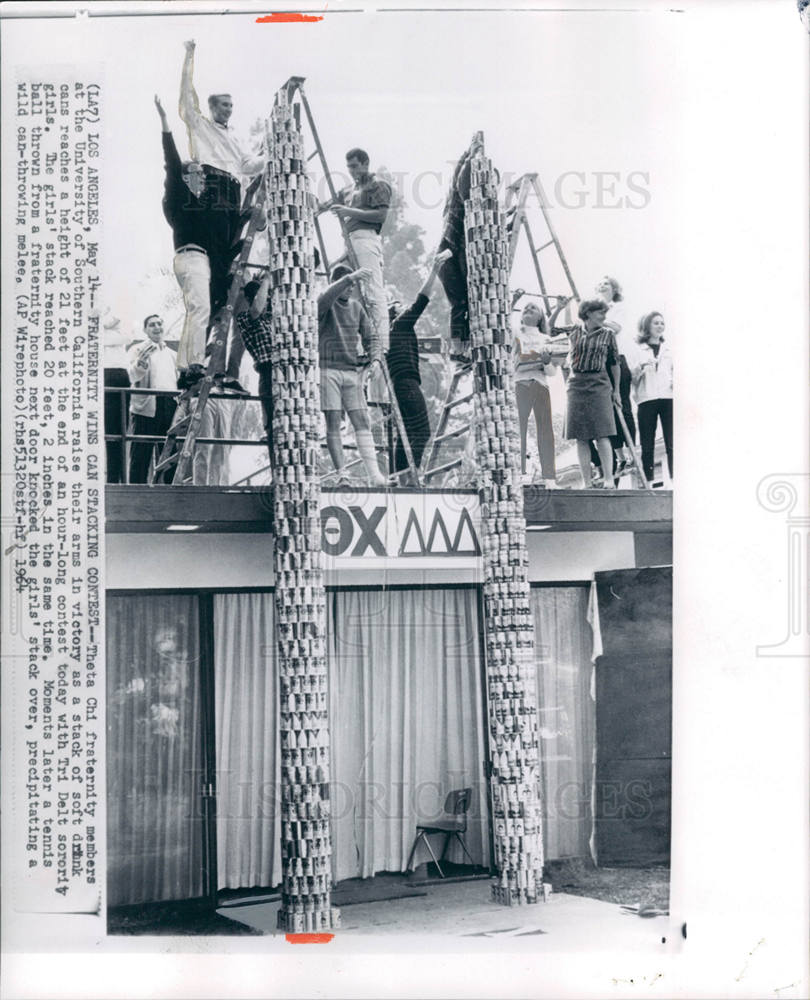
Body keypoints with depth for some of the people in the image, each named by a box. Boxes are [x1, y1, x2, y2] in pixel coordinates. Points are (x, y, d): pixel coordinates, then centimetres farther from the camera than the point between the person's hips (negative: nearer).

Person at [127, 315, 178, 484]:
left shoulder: (172, 354, 24)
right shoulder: (138, 349, 6)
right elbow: (133, 376, -10)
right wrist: (140, 362, -29)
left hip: (169, 406, 5)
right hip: (147, 405, -5)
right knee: (141, 454, -8)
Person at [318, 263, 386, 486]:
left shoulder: (356, 307, 14)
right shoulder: (324, 305, -2)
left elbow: (370, 336, 18)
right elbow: (327, 296, -27)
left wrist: (375, 359, -1)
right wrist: (351, 276, -40)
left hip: (351, 371, 5)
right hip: (328, 369, -5)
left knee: (362, 422, -4)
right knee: (333, 423, -6)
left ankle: (374, 472, -10)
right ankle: (340, 472, -6)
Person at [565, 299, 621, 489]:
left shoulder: (608, 334, 7)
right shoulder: (575, 333, 9)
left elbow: (614, 362, 10)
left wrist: (616, 389, 9)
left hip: (599, 384, -2)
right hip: (577, 385, 2)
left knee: (602, 434, -11)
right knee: (581, 437, 0)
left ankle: (609, 478, -10)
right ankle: (586, 481, 2)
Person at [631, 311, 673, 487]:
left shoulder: (669, 349, 19)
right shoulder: (638, 350, 12)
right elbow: (632, 378, 9)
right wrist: (639, 368, -11)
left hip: (668, 398, 1)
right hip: (647, 399, -1)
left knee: (672, 442, -9)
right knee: (647, 444, -5)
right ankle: (648, 479, -4)